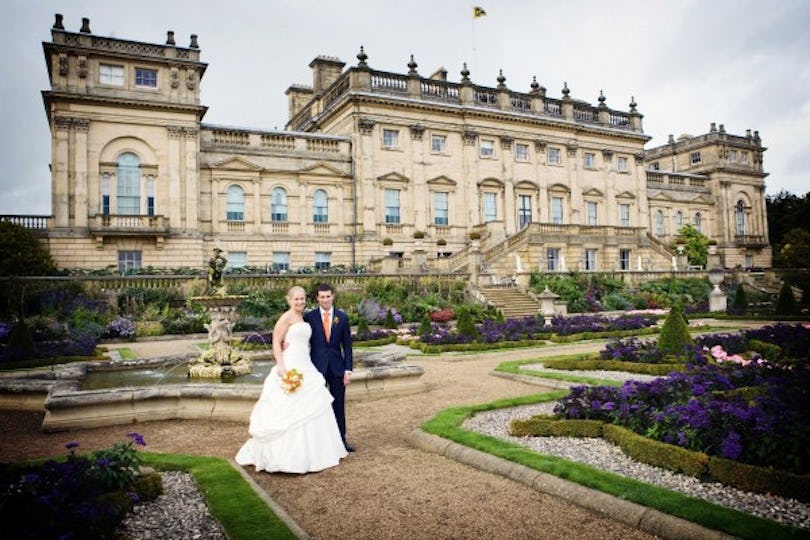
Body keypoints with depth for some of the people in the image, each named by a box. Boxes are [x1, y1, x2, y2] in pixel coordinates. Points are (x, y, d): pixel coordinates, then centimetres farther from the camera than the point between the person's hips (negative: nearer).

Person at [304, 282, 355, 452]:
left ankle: (341, 439, 19)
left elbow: (347, 345, 3)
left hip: (337, 367, 2)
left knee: (339, 405, 8)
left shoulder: (342, 317, 2)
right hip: (317, 366, -1)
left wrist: (348, 369, -2)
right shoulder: (309, 317, -3)